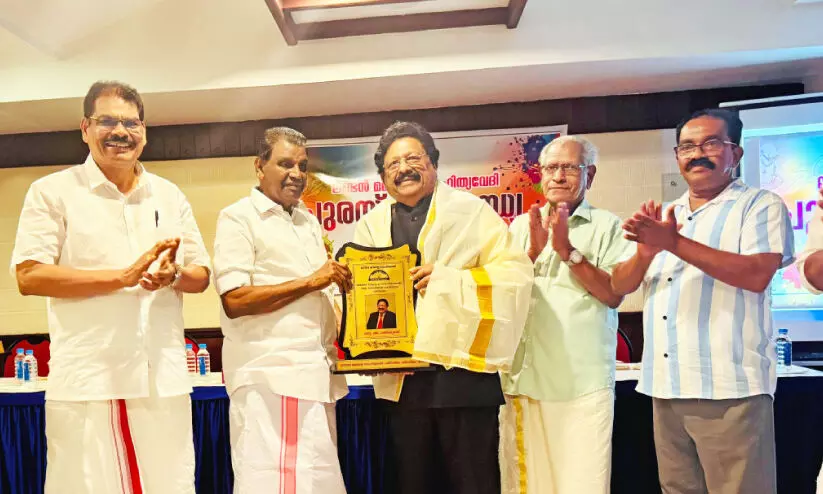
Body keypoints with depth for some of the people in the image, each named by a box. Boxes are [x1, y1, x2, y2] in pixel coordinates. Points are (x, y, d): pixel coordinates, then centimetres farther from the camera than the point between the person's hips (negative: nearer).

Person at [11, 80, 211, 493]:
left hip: (164, 377, 4)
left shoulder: (169, 195, 12)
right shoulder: (53, 191, 1)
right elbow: (29, 277, -8)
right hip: (86, 381, -3)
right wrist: (124, 276, -15)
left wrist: (174, 276, -11)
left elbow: (201, 275, 13)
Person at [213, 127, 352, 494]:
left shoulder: (310, 222, 19)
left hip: (315, 374, 7)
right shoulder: (238, 218, -3)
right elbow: (234, 301, -14)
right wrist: (309, 282, -13)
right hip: (270, 377, -7)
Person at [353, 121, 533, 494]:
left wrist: (449, 278, -17)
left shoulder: (471, 211, 1)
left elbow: (515, 273, -7)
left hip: (462, 370, -3)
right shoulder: (371, 225, 12)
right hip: (400, 378, 4)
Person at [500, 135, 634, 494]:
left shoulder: (607, 226, 3)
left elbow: (613, 295, -8)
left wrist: (566, 250, -16)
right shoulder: (521, 226, 12)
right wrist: (533, 251, -9)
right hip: (524, 377, 3)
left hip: (584, 381, -3)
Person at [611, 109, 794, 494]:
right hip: (665, 388, 6)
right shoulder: (662, 216, 15)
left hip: (729, 389, -5)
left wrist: (675, 244, -20)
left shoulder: (761, 205, 0)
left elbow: (757, 275, -16)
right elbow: (620, 286, 8)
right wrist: (646, 251, -13)